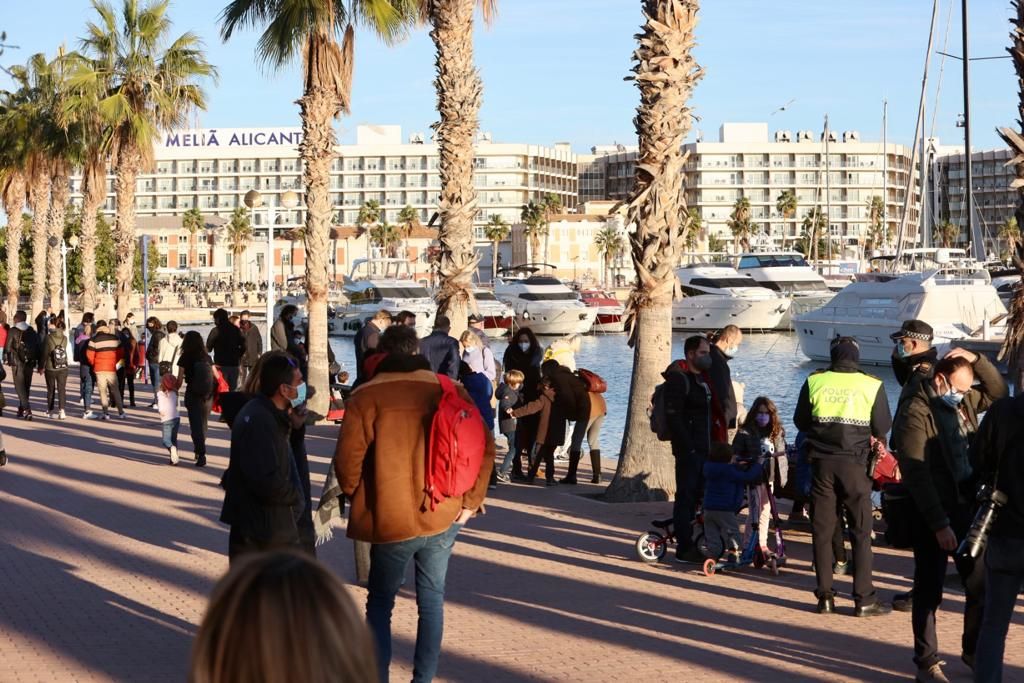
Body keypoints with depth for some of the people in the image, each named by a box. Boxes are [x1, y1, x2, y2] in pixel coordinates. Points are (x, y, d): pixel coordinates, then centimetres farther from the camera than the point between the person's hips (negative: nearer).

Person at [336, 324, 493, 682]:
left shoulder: (366, 397, -8)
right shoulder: (452, 391, 1)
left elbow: (347, 461, -11)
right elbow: (485, 448, 1)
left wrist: (358, 500, 7)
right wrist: (471, 500, 7)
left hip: (391, 521, -2)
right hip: (443, 518, 3)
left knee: (380, 603, 12)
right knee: (432, 601, 14)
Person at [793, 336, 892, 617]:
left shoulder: (814, 382, 0)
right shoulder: (872, 385, -4)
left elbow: (800, 422, 8)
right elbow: (882, 428, 1)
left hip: (822, 463, 1)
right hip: (854, 464, -1)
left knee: (822, 530, 8)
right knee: (861, 531, 6)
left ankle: (825, 596, 10)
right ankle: (864, 599, 5)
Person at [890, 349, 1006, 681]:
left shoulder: (963, 402, 7)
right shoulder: (915, 413, -15)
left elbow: (998, 391, 23)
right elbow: (916, 474, -19)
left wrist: (976, 360, 4)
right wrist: (939, 525, -21)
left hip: (967, 507, 7)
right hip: (933, 514, -7)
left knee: (980, 583, 12)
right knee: (930, 589, 3)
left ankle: (973, 650, 31)